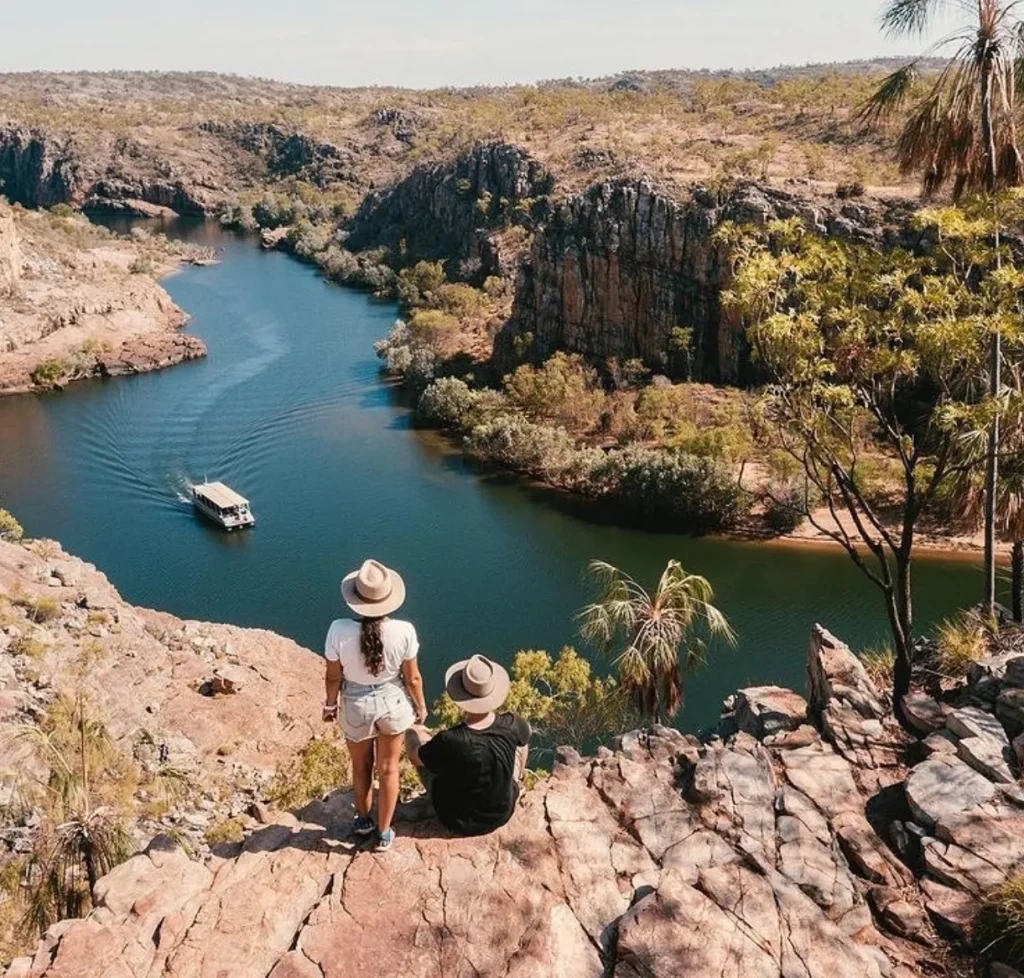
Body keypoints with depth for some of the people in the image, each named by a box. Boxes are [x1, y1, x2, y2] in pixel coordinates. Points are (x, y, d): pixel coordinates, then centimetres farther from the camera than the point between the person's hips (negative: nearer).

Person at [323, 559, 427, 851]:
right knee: (388, 768, 24)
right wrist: (421, 706, 7)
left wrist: (330, 705, 7)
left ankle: (363, 821, 52)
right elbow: (412, 677, -13)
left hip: (356, 707, 0)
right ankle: (384, 833, 39)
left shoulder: (339, 630, -27)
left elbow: (333, 677, -13)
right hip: (393, 703, 0)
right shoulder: (403, 631, -26)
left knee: (361, 767, 27)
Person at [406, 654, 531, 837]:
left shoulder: (449, 742, -36)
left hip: (457, 822, -2)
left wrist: (412, 733, 10)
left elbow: (415, 756, -13)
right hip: (502, 815, 2)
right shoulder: (512, 726, -26)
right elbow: (524, 739, 1)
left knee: (414, 735, 10)